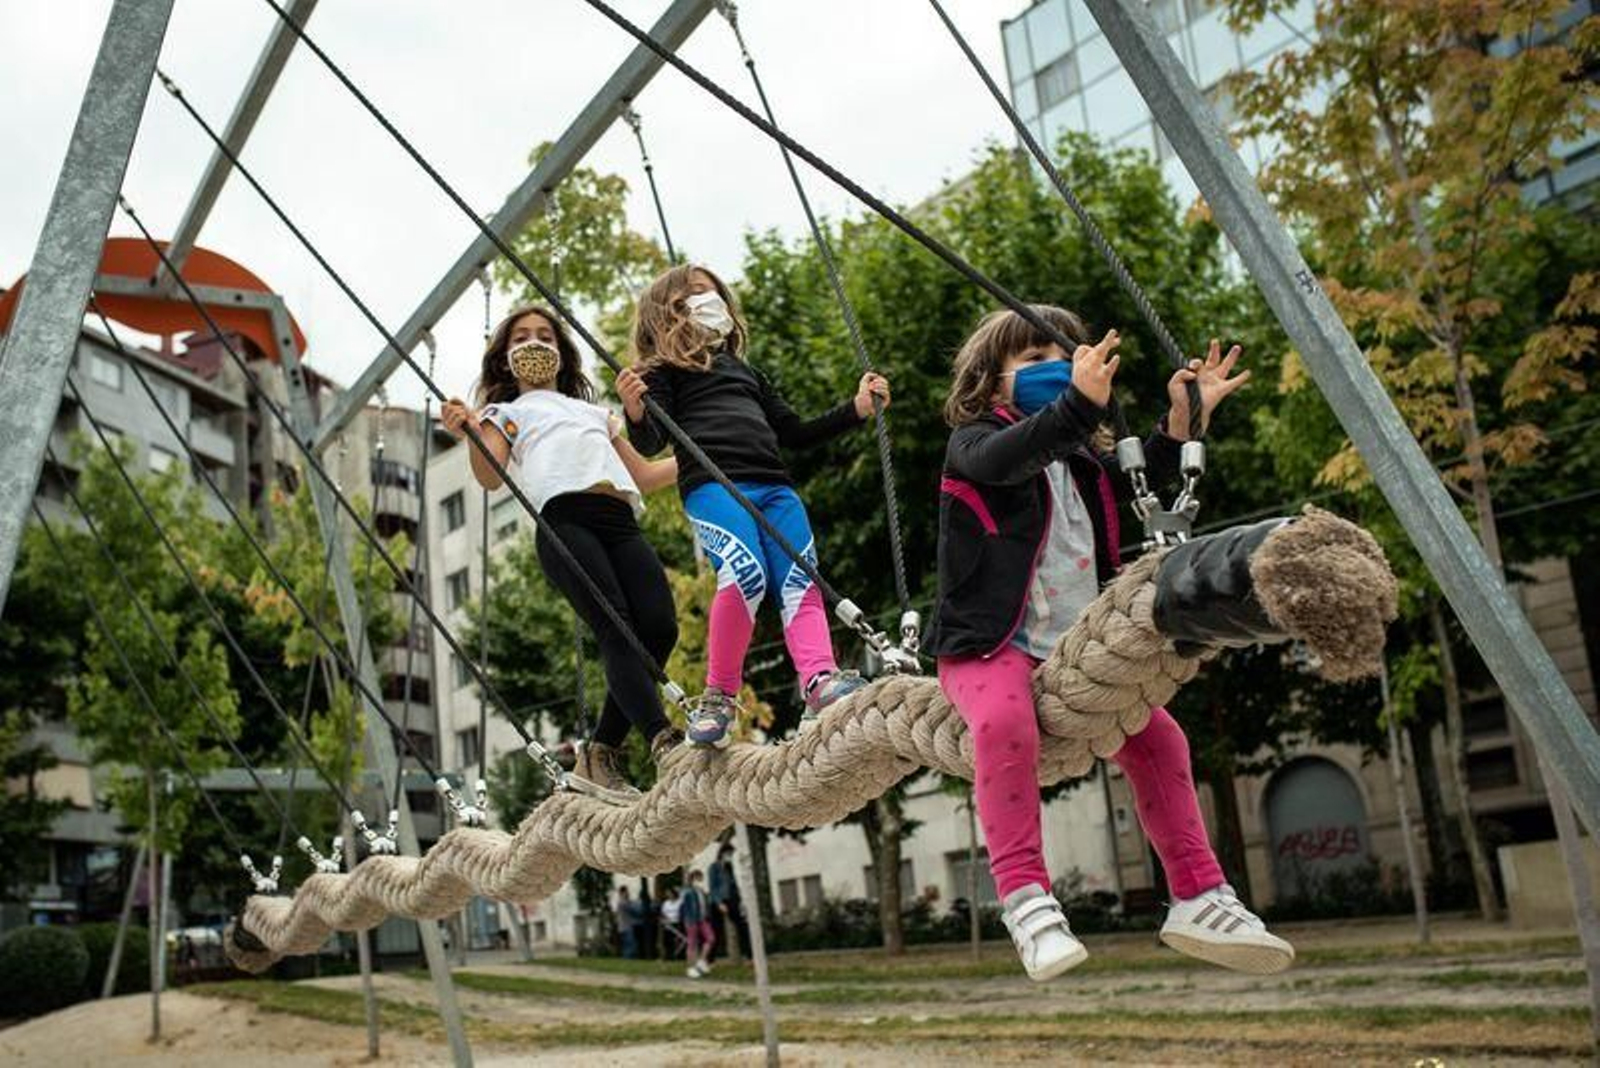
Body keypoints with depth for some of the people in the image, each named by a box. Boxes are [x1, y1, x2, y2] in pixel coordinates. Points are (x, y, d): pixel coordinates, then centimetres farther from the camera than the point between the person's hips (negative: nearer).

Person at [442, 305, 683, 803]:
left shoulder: (595, 413, 41)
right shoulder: (505, 413, 28)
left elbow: (643, 476, 39)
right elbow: (491, 478, 8)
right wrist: (469, 433, -12)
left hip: (621, 522, 4)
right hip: (563, 519, -4)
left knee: (658, 625, -17)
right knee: (616, 627, -23)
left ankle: (599, 755, -11)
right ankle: (664, 742, -34)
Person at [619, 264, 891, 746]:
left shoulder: (745, 371, 35)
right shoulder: (665, 371, 17)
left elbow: (795, 433, 35)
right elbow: (652, 443, 3)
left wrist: (857, 408, 26)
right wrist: (635, 413, -20)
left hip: (774, 488, 6)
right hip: (711, 484, -6)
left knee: (800, 582, -15)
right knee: (745, 575, -27)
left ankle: (820, 680, -28)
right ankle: (718, 695, -17)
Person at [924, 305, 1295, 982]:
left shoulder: (1083, 460, 20)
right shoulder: (972, 443, -3)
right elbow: (1006, 459, -26)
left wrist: (1180, 421, 2)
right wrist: (1080, 406, -44)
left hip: (1079, 651, 7)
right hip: (991, 645, -7)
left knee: (1155, 732, -4)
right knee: (1004, 721, -36)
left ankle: (1198, 895, 7)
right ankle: (1025, 897, -32)